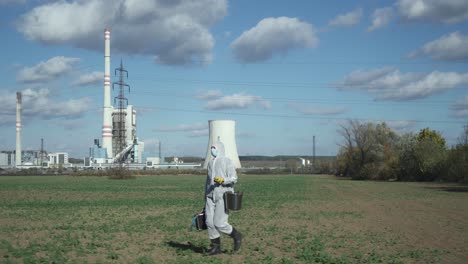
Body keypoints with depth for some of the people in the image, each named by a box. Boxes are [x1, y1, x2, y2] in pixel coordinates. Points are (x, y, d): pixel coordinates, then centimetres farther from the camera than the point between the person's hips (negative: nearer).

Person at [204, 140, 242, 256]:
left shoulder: (227, 161, -4)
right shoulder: (210, 163, 17)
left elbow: (234, 178, -12)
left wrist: (223, 180, -31)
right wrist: (206, 198, 20)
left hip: (224, 196, -6)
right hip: (211, 196, 6)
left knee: (219, 223, -12)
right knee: (210, 222, -4)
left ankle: (236, 235, 13)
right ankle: (216, 247, 6)